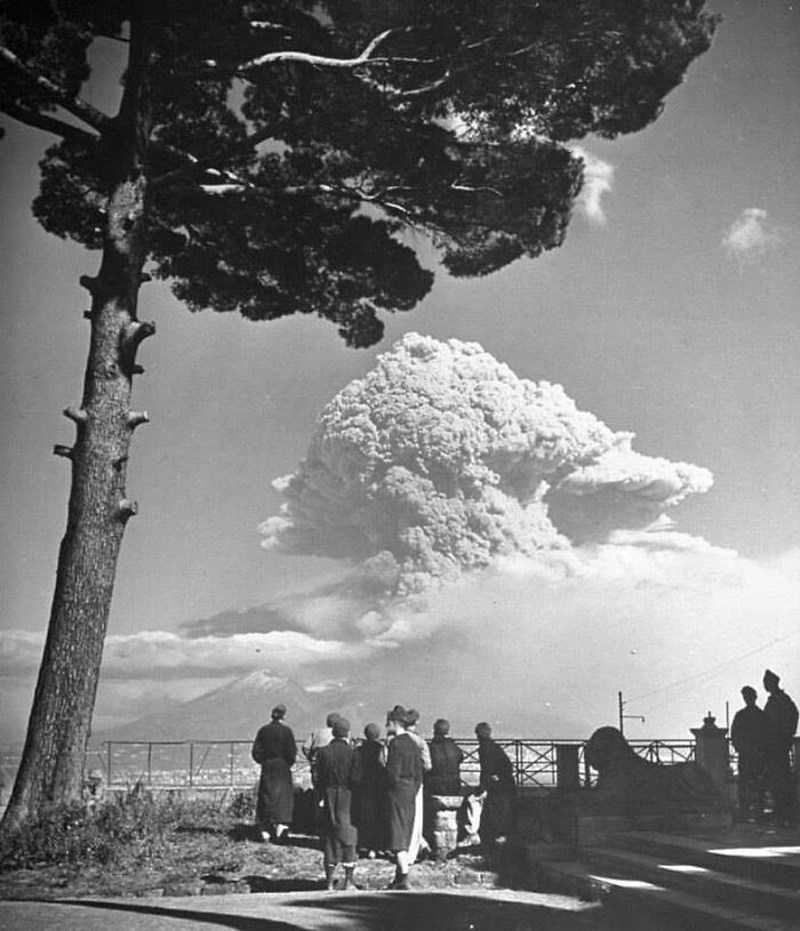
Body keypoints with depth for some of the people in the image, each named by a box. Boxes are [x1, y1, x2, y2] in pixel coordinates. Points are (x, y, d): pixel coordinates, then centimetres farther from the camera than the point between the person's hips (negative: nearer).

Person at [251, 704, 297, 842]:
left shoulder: (263, 730, 0)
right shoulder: (286, 730, -9)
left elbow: (256, 751, 1)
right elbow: (291, 750, -9)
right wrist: (289, 762, 8)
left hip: (267, 768, 3)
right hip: (283, 768, -3)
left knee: (266, 797, 8)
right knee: (283, 796, 3)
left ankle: (265, 830, 6)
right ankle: (281, 823, -16)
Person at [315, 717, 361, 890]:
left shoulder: (323, 752, -3)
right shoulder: (351, 753, -10)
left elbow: (319, 779, -2)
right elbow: (355, 779, -12)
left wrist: (322, 795, 11)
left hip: (329, 797, 2)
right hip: (347, 798, -2)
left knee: (329, 836, 10)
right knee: (347, 836, 7)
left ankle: (330, 880, 12)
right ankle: (348, 880, 7)